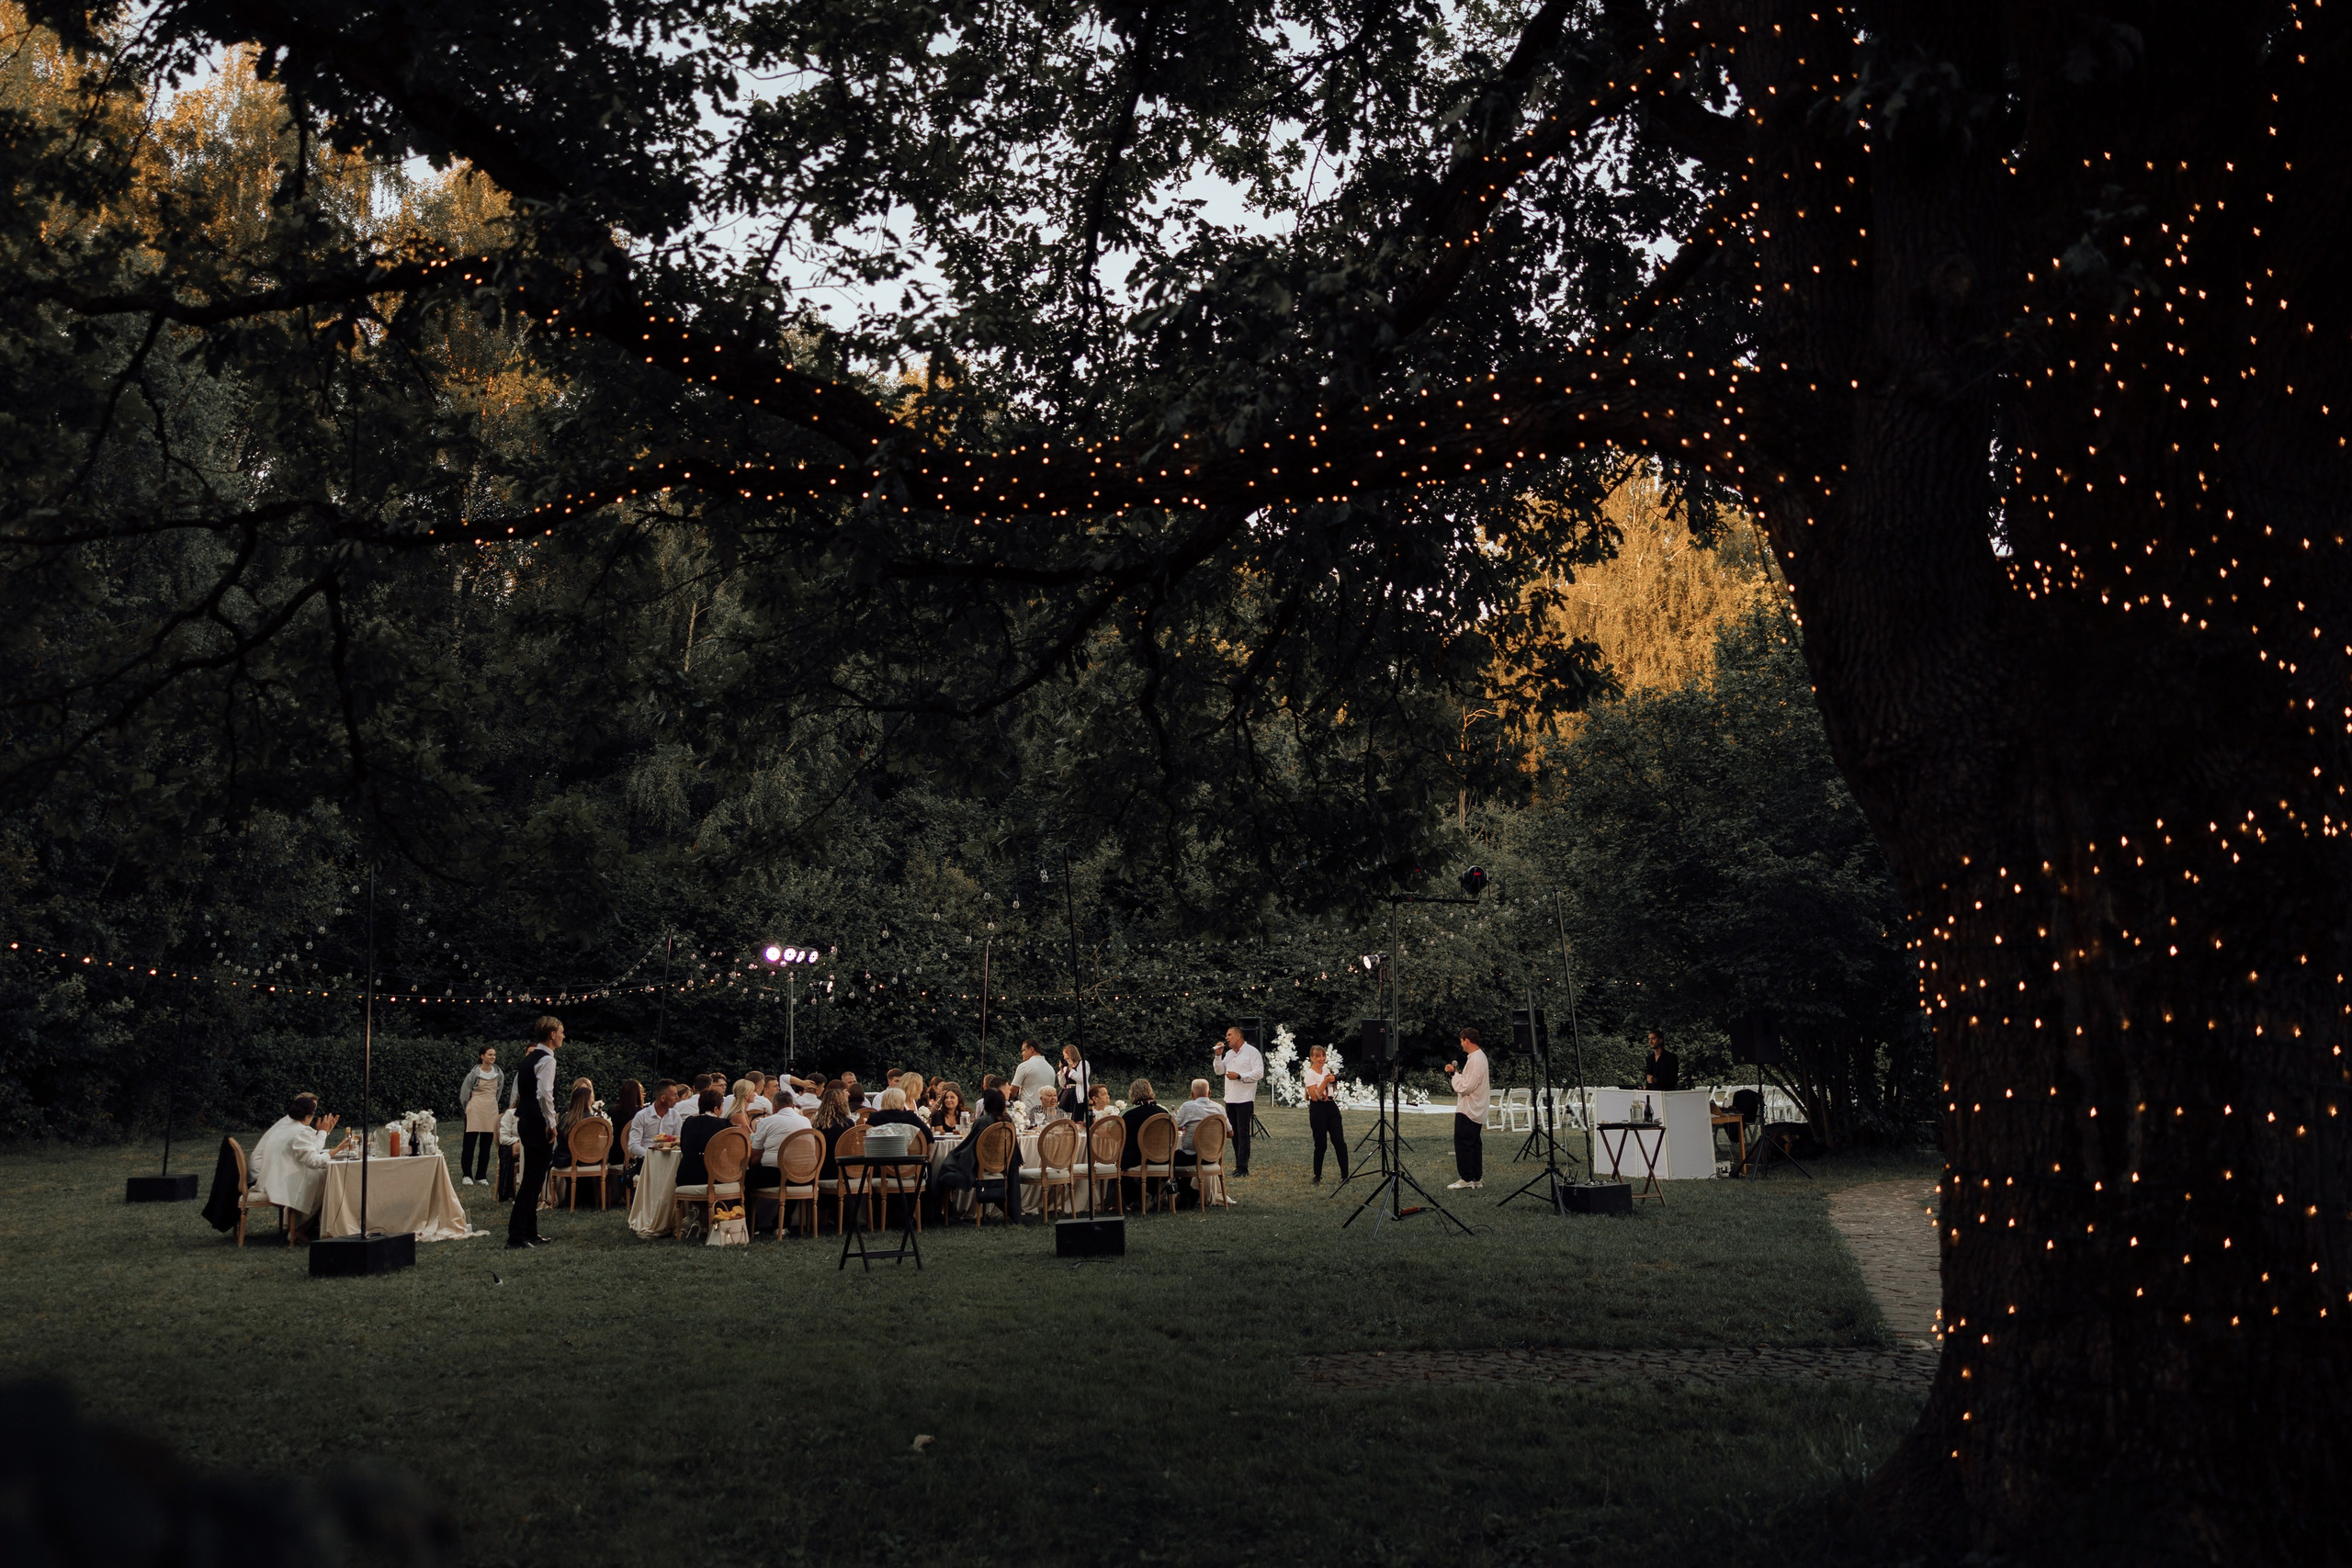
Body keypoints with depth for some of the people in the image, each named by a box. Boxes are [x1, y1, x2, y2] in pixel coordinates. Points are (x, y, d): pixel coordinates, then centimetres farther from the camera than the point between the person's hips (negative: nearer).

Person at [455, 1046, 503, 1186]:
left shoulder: (499, 1074, 6)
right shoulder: (474, 1073, -5)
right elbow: (464, 1093, 1)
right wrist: (469, 1108, 8)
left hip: (491, 1111, 4)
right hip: (475, 1111, -4)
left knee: (486, 1145, 5)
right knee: (470, 1143, -2)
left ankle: (481, 1176, 12)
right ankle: (467, 1175, 5)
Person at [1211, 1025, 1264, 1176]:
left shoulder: (1251, 1052, -6)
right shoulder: (1229, 1053, 18)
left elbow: (1259, 1073, -14)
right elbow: (1219, 1070, 15)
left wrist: (1239, 1076, -19)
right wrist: (1218, 1055, 2)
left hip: (1244, 1100, -8)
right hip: (1230, 1099, 8)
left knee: (1243, 1134, -9)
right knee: (1234, 1133, 8)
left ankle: (1242, 1168, -10)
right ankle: (1239, 1165, 14)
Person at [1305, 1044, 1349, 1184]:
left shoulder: (1326, 1069, 9)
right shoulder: (1310, 1074, -11)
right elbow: (1315, 1096, -19)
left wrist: (1334, 1081, 4)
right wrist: (1326, 1080, -22)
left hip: (1331, 1106, 6)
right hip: (1318, 1109, -6)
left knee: (1340, 1142, -2)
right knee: (1320, 1145, -1)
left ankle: (1345, 1176, 1)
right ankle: (1317, 1177, 15)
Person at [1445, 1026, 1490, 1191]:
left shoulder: (1475, 1060, -20)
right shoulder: (1480, 1056, 13)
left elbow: (1466, 1086, -23)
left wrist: (1454, 1073, -11)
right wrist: (1456, 1072, 5)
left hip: (1467, 1110, -10)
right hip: (1476, 1109, 10)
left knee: (1462, 1143, -5)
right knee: (1475, 1143, 12)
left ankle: (1466, 1178, -3)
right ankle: (1477, 1178, 16)